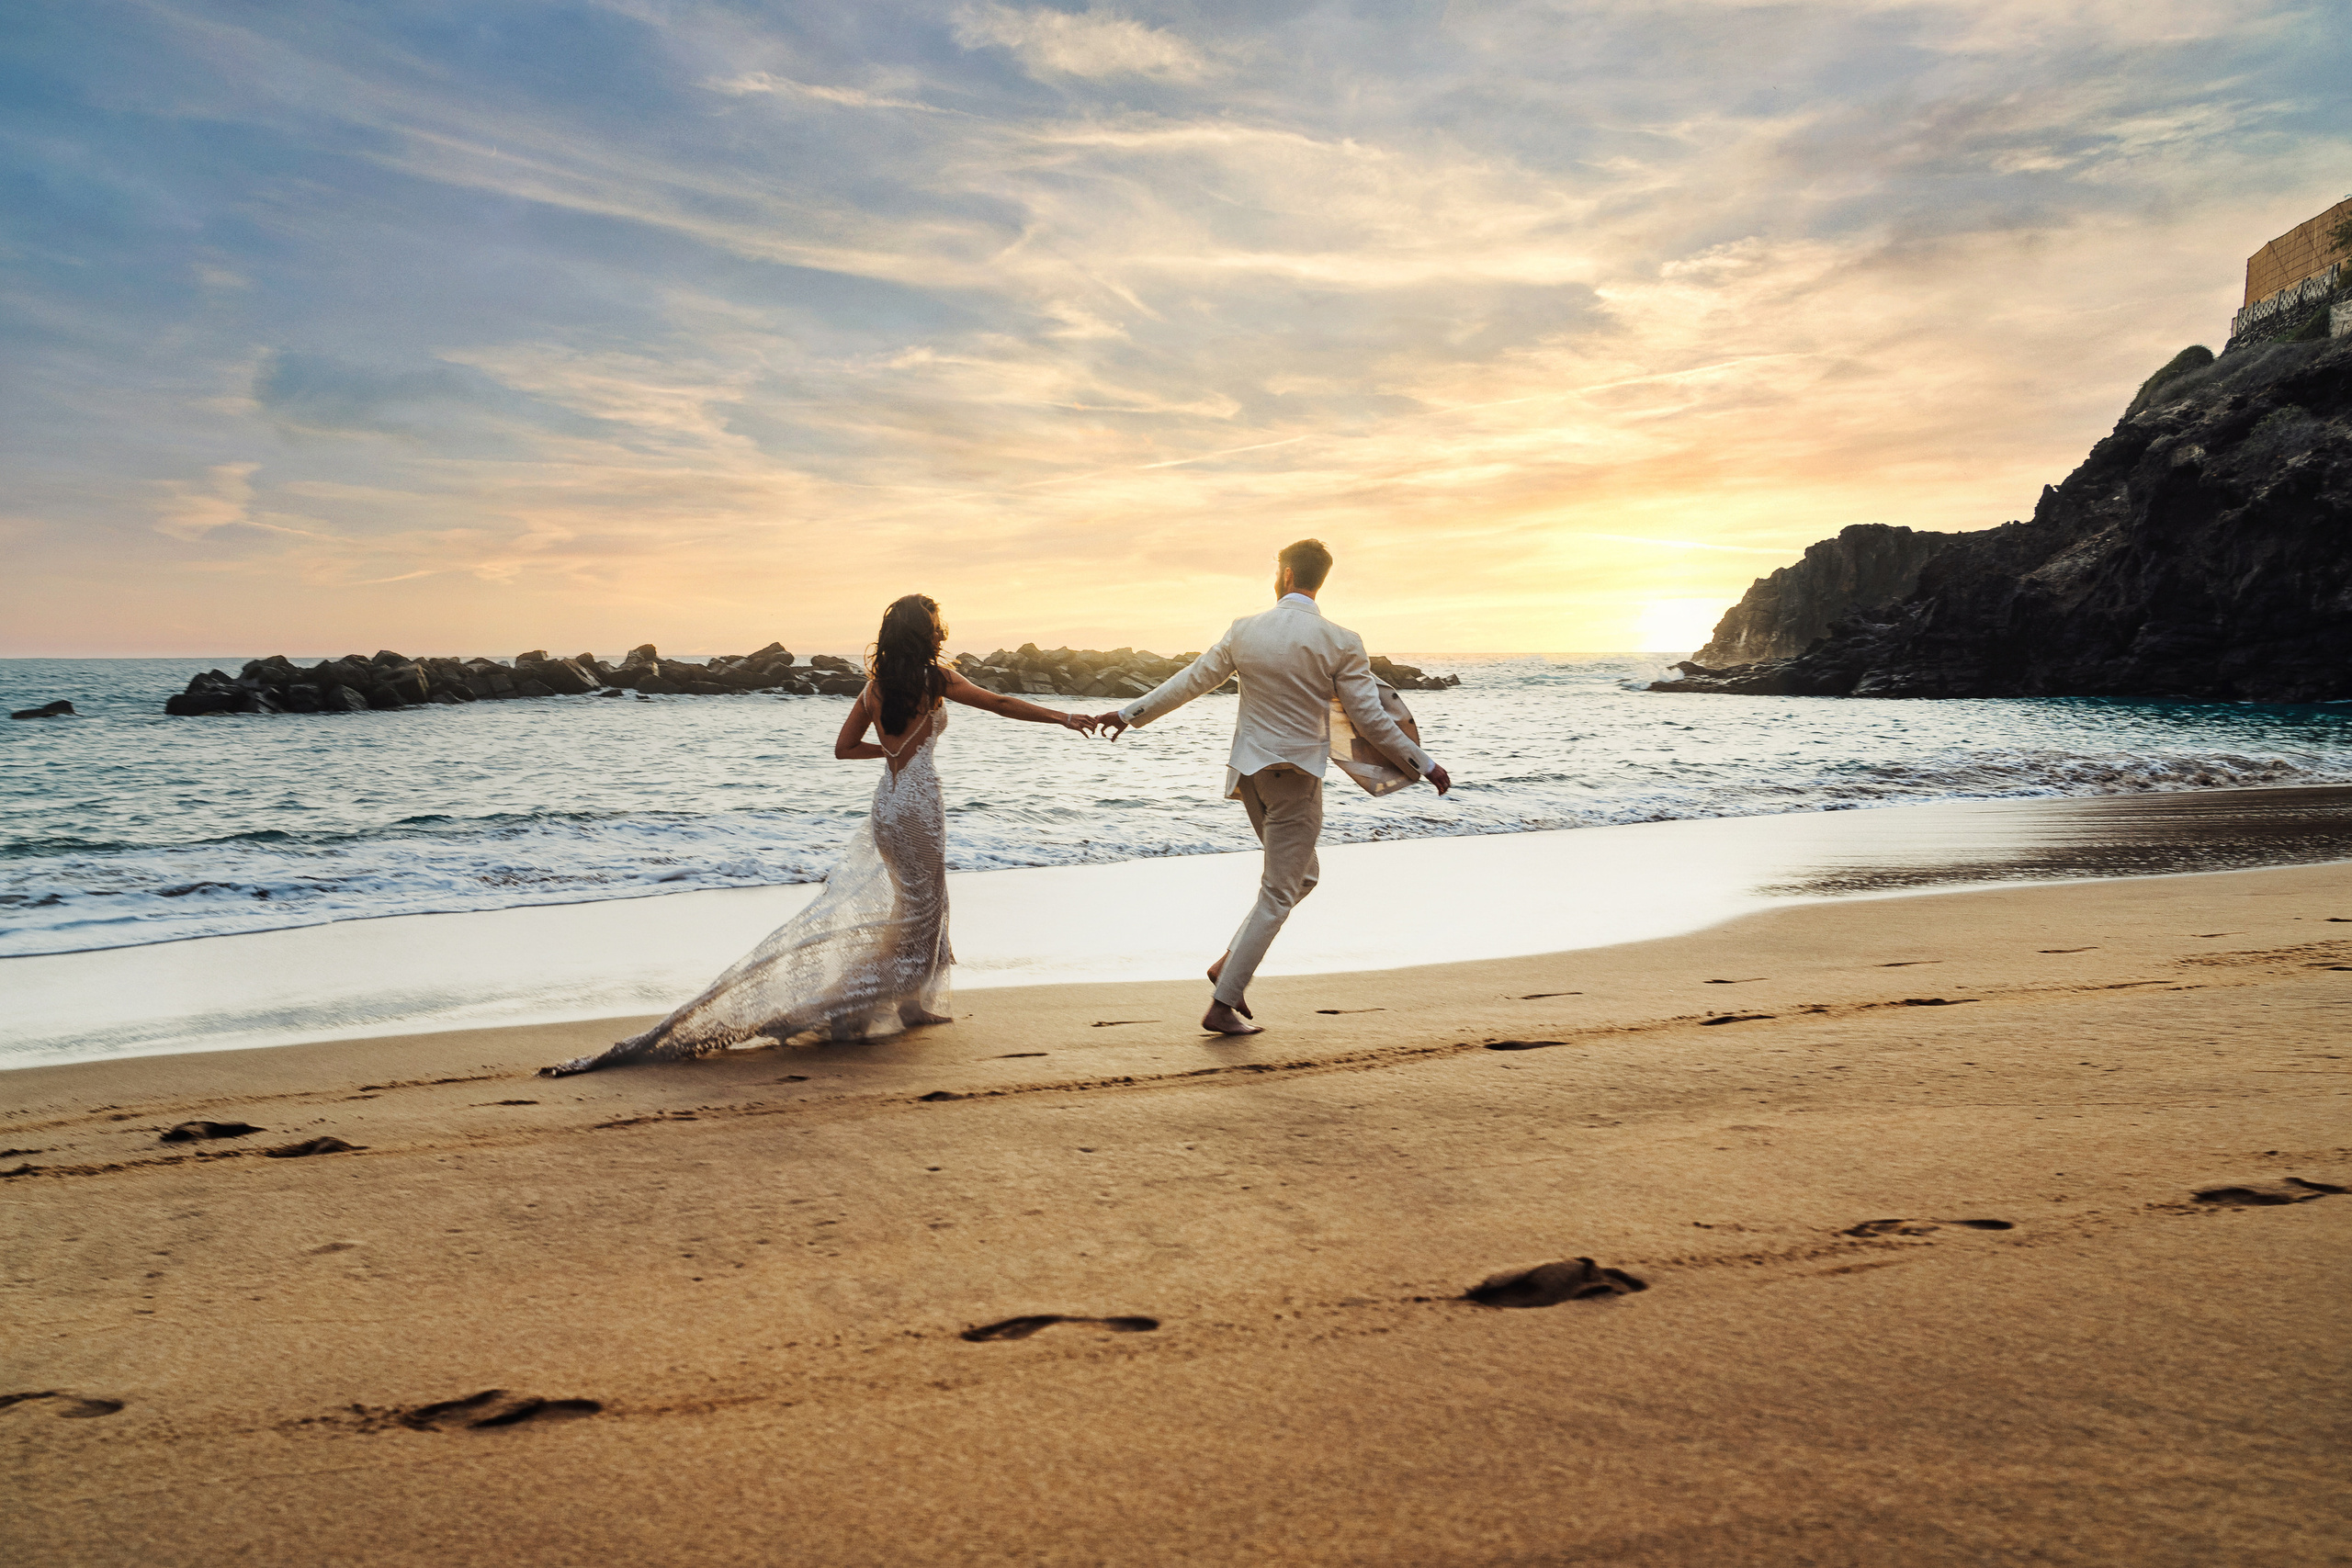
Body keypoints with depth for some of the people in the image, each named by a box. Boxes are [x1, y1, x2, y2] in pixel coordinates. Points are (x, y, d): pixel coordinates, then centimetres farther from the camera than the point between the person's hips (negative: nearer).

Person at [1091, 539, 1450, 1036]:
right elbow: (1370, 720, -8)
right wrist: (1423, 765, 4)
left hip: (1250, 771, 6)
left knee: (1301, 876, 23)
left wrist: (1129, 714, 20)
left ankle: (1231, 963, 16)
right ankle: (1222, 1005, 4)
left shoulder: (1245, 630, 0)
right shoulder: (1340, 643, -10)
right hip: (1295, 775, -5)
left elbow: (1190, 682, 7)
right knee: (1279, 893, 4)